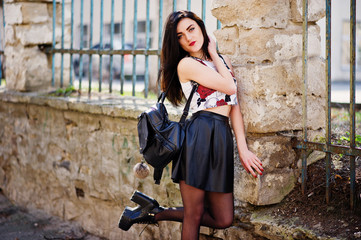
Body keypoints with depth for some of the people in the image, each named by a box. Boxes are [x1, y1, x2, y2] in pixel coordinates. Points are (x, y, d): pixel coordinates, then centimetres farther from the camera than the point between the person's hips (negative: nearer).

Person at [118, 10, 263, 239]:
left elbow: (234, 106, 13)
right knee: (194, 215, -2)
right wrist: (214, 55, 5)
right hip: (200, 135, -7)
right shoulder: (186, 64, -3)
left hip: (223, 138, 7)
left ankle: (154, 212, 19)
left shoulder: (224, 61, 19)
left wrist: (243, 149, 5)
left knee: (223, 220, 7)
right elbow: (230, 87, -9)